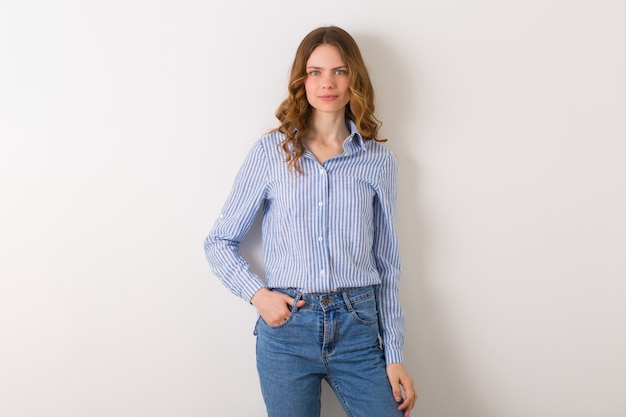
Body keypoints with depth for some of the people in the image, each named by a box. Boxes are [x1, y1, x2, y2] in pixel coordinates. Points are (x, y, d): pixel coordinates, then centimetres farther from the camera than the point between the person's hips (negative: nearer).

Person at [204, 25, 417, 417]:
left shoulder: (379, 159, 4)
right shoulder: (271, 151, 1)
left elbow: (387, 263, 7)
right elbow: (220, 242, 7)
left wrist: (395, 355, 4)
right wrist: (257, 293, -8)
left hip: (358, 326, 1)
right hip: (287, 326, 0)